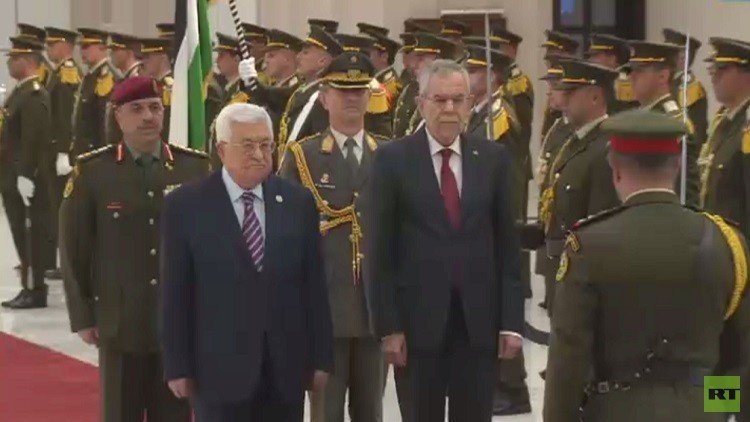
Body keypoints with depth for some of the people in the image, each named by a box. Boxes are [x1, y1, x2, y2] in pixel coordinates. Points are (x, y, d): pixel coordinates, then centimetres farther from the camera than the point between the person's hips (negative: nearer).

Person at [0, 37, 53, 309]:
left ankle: (35, 291, 2)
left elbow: (33, 139, -21)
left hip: (27, 179, -10)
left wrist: (25, 175, -23)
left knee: (33, 235, -3)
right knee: (22, 235, 12)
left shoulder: (34, 95, -16)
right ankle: (30, 287, 18)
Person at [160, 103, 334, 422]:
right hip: (219, 368, -3)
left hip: (285, 367, 3)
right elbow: (175, 294, -2)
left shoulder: (298, 202, 6)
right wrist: (178, 366, -5)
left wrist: (321, 357, 5)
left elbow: (314, 285, 7)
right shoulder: (185, 206, -3)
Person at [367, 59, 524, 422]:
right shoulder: (393, 159, -2)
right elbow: (381, 250, -3)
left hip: (479, 320, 2)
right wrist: (388, 326, -8)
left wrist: (511, 320, 1)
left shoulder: (494, 158, 6)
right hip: (418, 319, -2)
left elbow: (507, 243, 6)